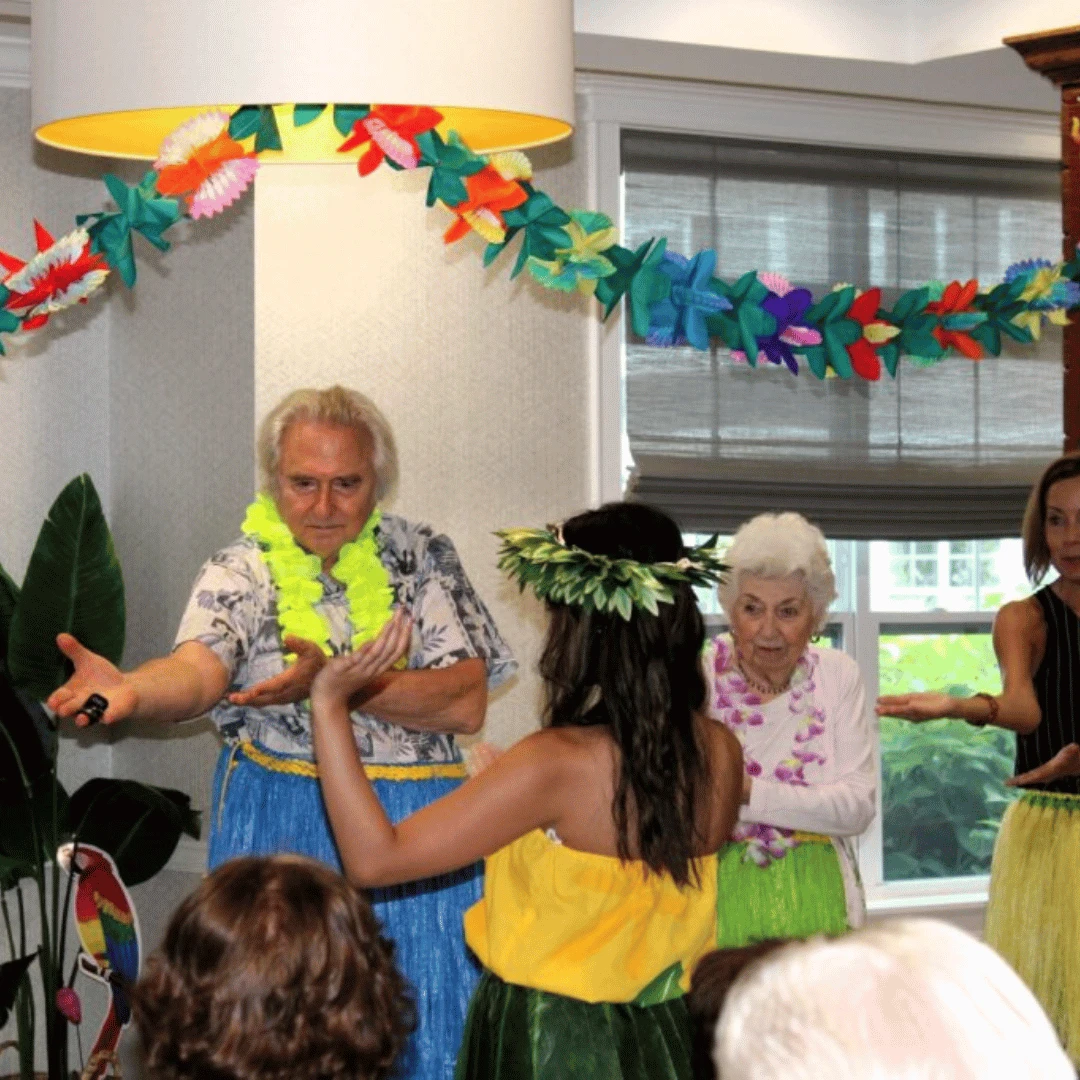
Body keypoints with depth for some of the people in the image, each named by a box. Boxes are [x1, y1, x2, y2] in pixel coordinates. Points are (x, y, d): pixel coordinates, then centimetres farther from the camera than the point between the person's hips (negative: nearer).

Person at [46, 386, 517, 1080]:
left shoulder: (423, 560, 3)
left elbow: (466, 704, -7)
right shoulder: (241, 573, 0)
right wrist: (132, 690, -45)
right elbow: (199, 670, -21)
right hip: (279, 832, -1)